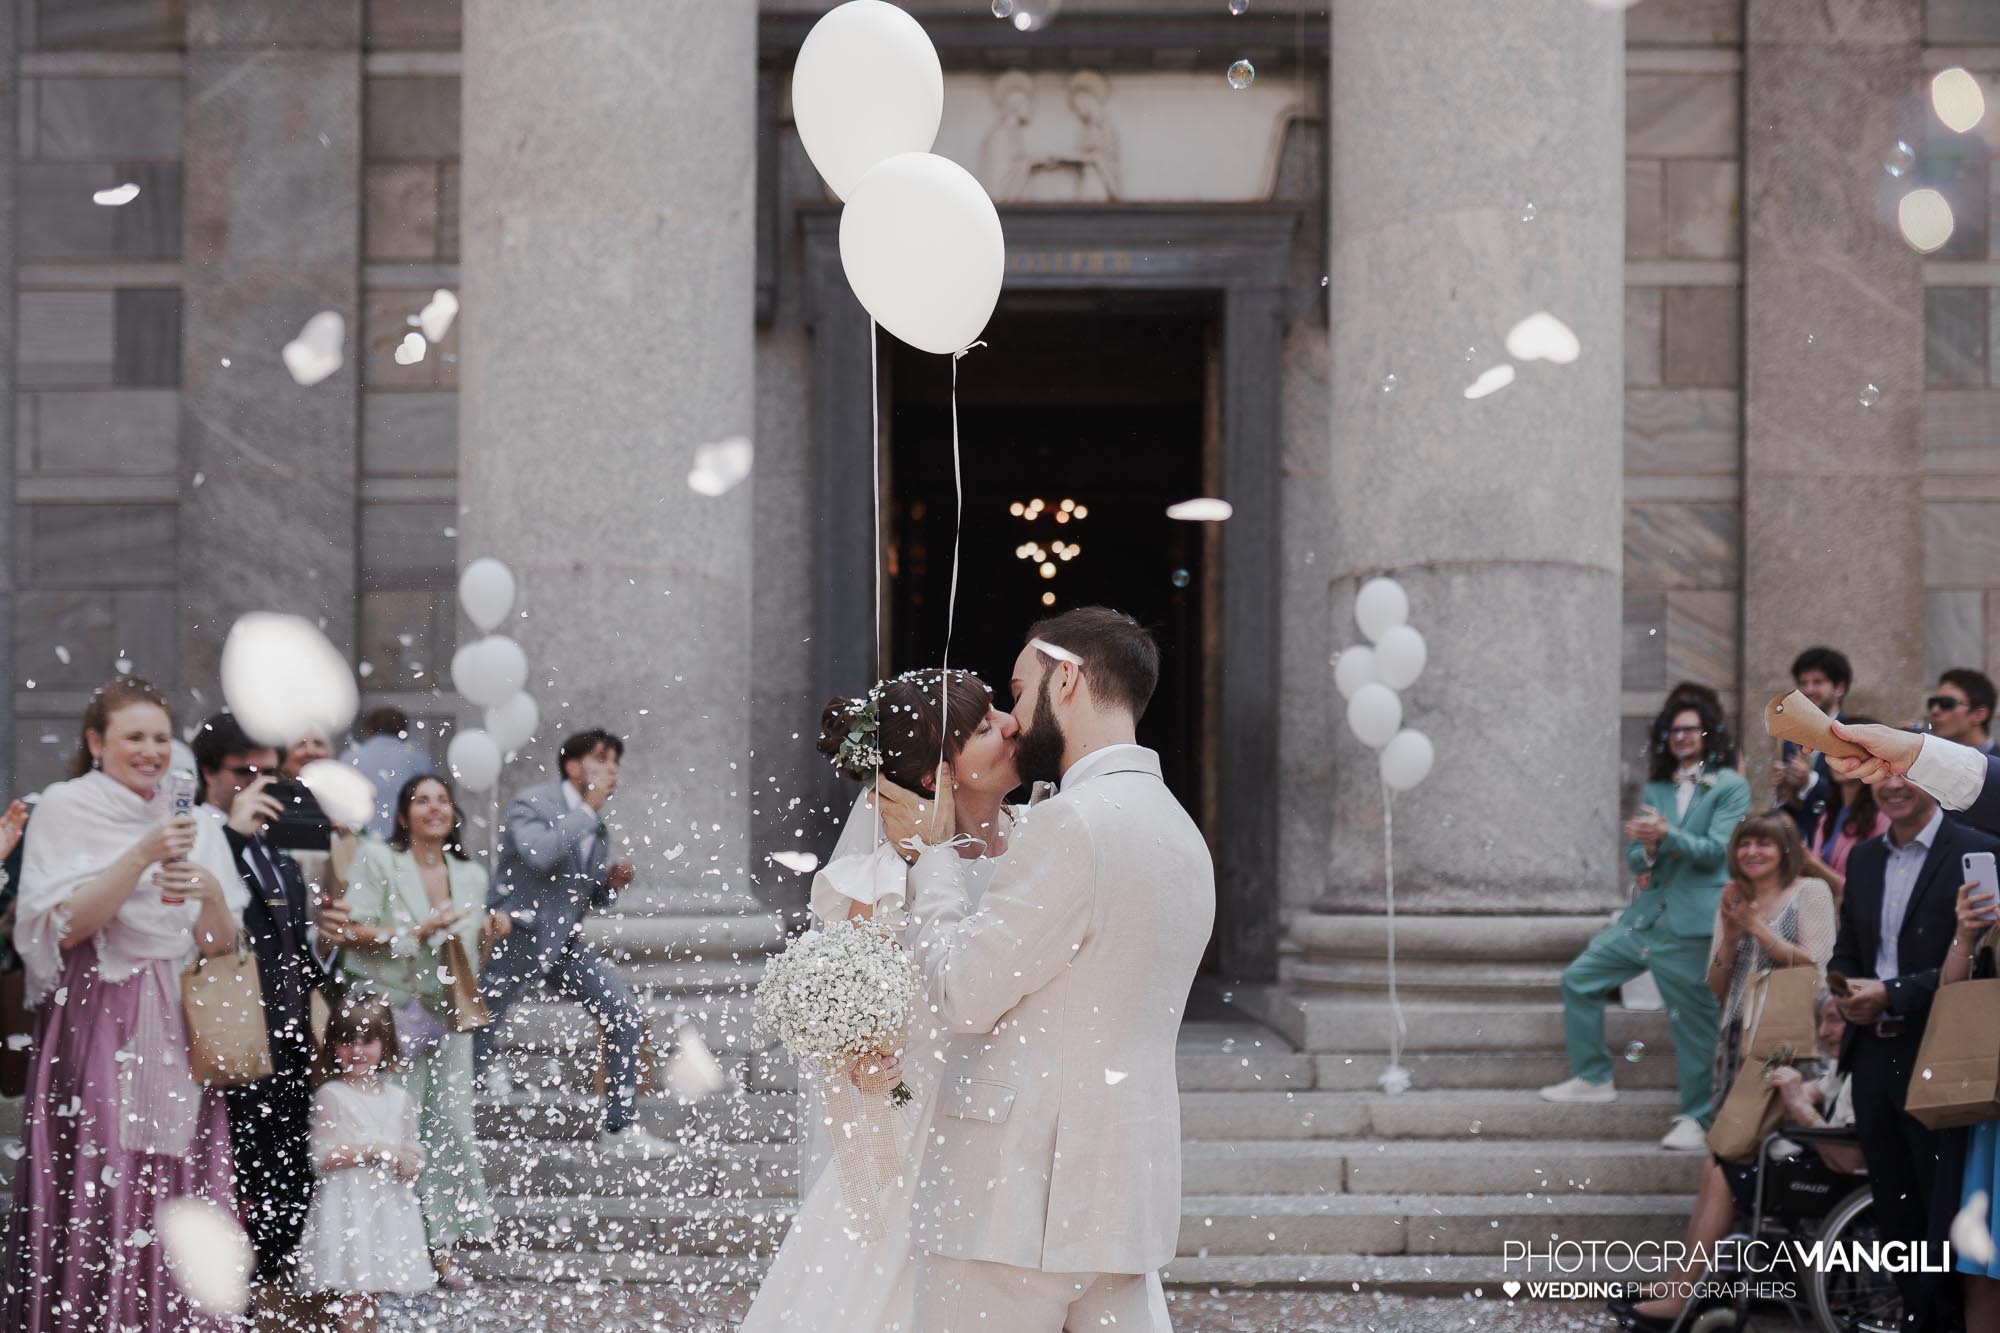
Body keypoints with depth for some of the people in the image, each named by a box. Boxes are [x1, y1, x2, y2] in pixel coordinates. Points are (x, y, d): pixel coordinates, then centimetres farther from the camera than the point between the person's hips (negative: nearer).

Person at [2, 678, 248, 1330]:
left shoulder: (193, 827, 15)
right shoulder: (66, 809, 2)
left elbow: (220, 947, 10)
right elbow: (65, 927, -7)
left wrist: (212, 894, -11)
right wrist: (140, 859, -16)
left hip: (177, 1032, 4)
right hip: (97, 1026, -4)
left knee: (176, 1196, -1)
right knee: (98, 1195, -10)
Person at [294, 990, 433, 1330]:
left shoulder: (398, 1099, 10)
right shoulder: (331, 1096, -3)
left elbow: (415, 1159, 13)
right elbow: (322, 1157, -11)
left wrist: (407, 1164, -11)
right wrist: (374, 1150, -15)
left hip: (388, 1209, 4)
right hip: (346, 1209, -4)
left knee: (370, 1296, 8)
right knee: (351, 1300, -8)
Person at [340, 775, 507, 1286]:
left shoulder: (470, 875, 13)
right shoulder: (378, 860, -4)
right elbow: (356, 931, -12)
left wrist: (489, 933, 2)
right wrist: (418, 932, -18)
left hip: (449, 1013, 5)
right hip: (393, 1011, -5)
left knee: (453, 1124, 1)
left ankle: (444, 1244, 11)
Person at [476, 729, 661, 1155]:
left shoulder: (597, 826, 10)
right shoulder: (531, 804, -12)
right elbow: (540, 853, -34)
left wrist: (612, 882, -5)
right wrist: (590, 809, -26)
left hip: (567, 942, 7)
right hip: (516, 939, -7)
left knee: (627, 1020, -2)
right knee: (475, 1031, 2)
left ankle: (620, 1127, 4)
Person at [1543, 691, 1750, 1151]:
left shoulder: (1730, 787, 0)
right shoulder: (1655, 790, 16)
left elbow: (1715, 851, -11)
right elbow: (1634, 859, 14)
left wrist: (1667, 835, -25)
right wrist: (1648, 851, -10)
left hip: (1691, 923, -6)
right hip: (1646, 916, 6)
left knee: (1694, 1020, -3)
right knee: (1579, 980, 7)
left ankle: (1697, 1119, 8)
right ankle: (1593, 1078, 19)